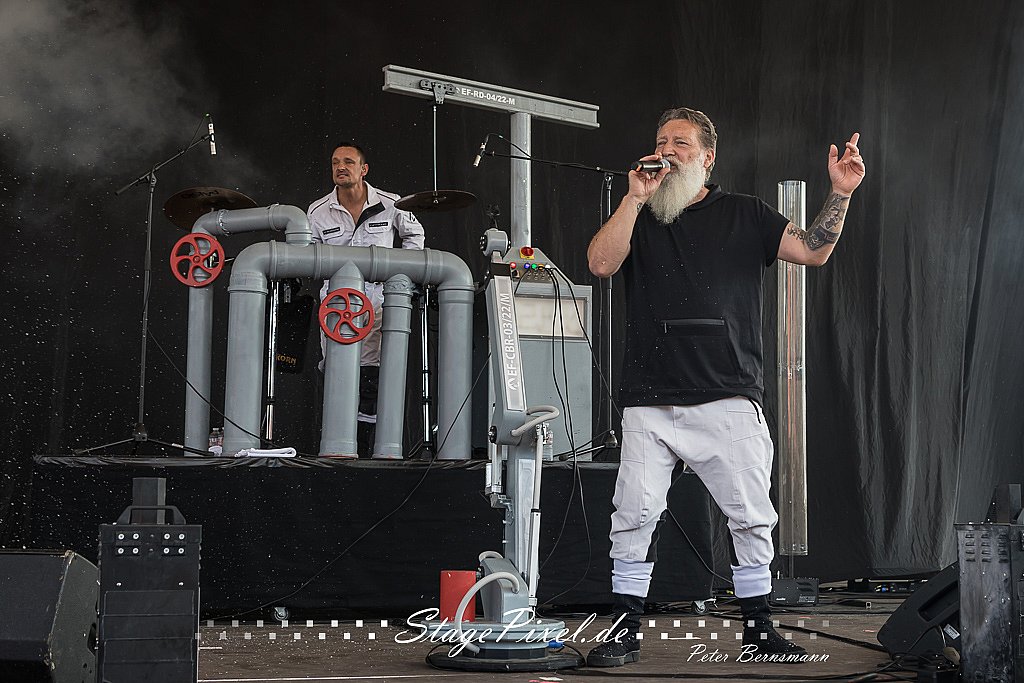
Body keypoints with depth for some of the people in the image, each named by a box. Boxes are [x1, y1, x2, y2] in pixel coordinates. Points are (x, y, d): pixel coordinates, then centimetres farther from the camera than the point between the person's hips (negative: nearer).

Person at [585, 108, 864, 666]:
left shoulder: (744, 215, 13)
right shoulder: (640, 218, 15)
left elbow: (812, 250, 5)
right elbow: (601, 263, -3)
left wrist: (841, 193, -8)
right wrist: (636, 197, -7)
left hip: (728, 399, 0)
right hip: (649, 403, 0)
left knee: (751, 517, 1)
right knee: (634, 515, -5)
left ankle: (757, 629, 14)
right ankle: (625, 632, 4)